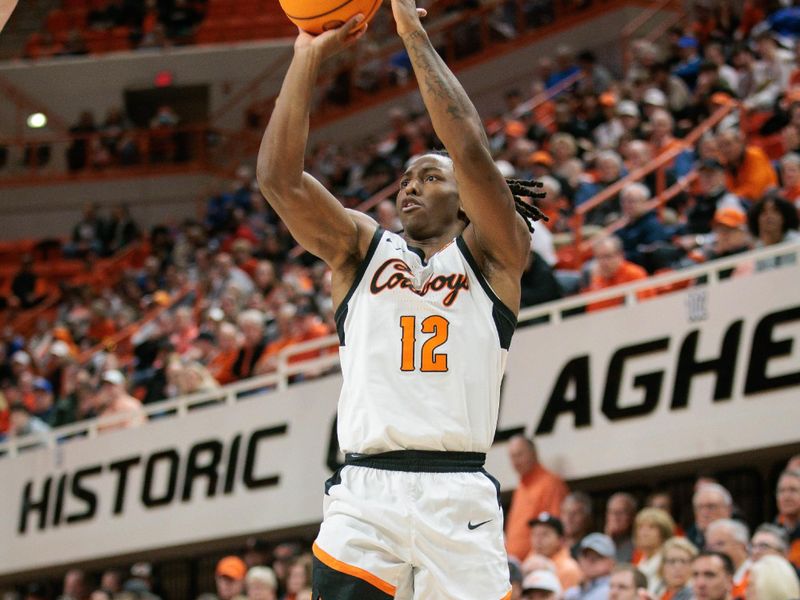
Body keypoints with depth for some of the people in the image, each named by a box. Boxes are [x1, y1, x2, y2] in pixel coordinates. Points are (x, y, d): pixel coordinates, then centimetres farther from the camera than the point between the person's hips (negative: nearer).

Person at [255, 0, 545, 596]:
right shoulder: (363, 248, 18)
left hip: (459, 498, -1)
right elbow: (278, 176, 4)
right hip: (363, 491, 1)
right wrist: (309, 56, 0)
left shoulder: (494, 254, 11)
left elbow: (472, 152, -6)